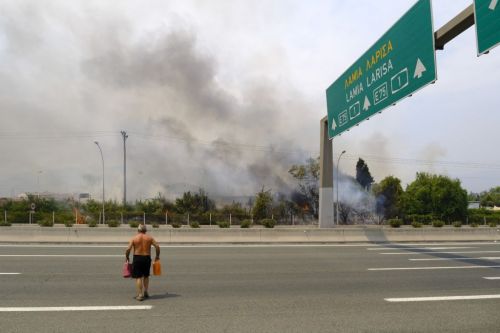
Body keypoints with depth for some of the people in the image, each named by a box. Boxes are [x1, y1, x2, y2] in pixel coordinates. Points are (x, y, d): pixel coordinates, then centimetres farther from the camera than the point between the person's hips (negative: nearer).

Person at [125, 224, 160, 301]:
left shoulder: (134, 238, -2)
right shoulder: (149, 238, 3)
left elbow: (128, 249, -10)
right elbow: (157, 246, -3)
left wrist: (127, 258, 5)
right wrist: (157, 256, 9)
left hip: (137, 258, -2)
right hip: (147, 258, 2)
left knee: (138, 277, 3)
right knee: (146, 276, 21)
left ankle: (140, 295, -1)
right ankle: (145, 292, 21)